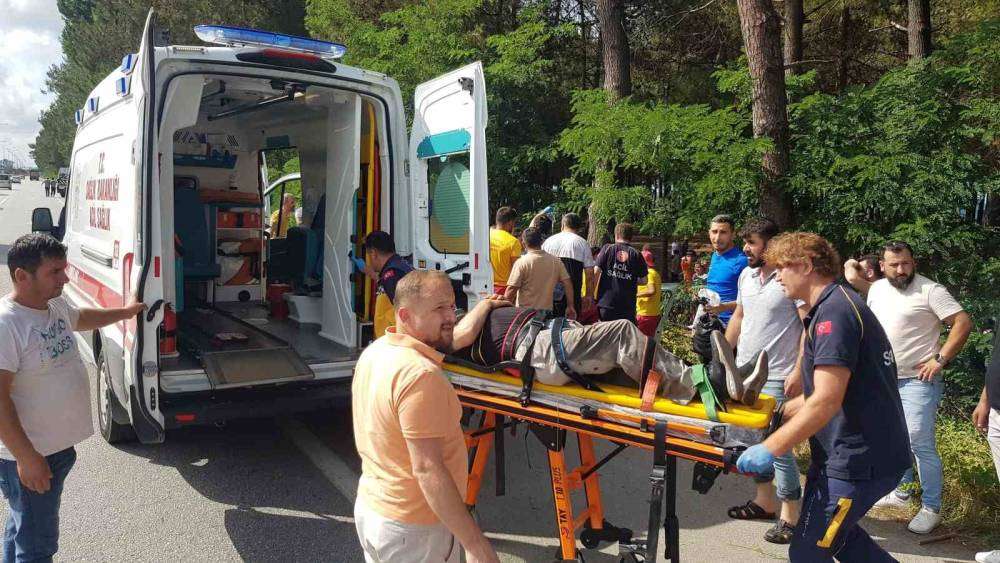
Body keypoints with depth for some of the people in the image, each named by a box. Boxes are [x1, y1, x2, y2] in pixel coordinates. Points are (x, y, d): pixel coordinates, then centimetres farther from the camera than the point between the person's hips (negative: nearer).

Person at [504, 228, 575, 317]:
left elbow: (511, 289, -13)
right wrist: (570, 306, 12)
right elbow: (567, 284, 3)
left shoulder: (521, 262, -11)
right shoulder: (556, 261, 1)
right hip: (547, 311, 4)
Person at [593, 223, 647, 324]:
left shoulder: (607, 249, 1)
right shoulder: (636, 254, 2)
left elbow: (596, 271, -5)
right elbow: (643, 281, 3)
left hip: (606, 302, 0)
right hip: (627, 305, 0)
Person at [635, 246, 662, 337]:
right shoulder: (656, 273, 15)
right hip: (655, 314, 10)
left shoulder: (647, 273, -13)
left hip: (645, 314, -10)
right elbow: (660, 297, 20)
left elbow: (651, 291, -29)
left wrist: (636, 295, -20)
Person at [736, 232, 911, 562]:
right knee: (834, 532, 25)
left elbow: (825, 401, -27)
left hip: (859, 460, -11)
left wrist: (770, 449, -26)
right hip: (857, 452, 11)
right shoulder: (831, 307, 15)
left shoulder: (834, 311, -20)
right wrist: (778, 413, 15)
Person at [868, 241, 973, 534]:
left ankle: (931, 508, 4)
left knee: (920, 443, -9)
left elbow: (963, 323, -17)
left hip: (917, 381, -7)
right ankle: (901, 491, 35)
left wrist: (940, 360, -19)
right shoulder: (877, 289, 8)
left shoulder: (929, 290, -13)